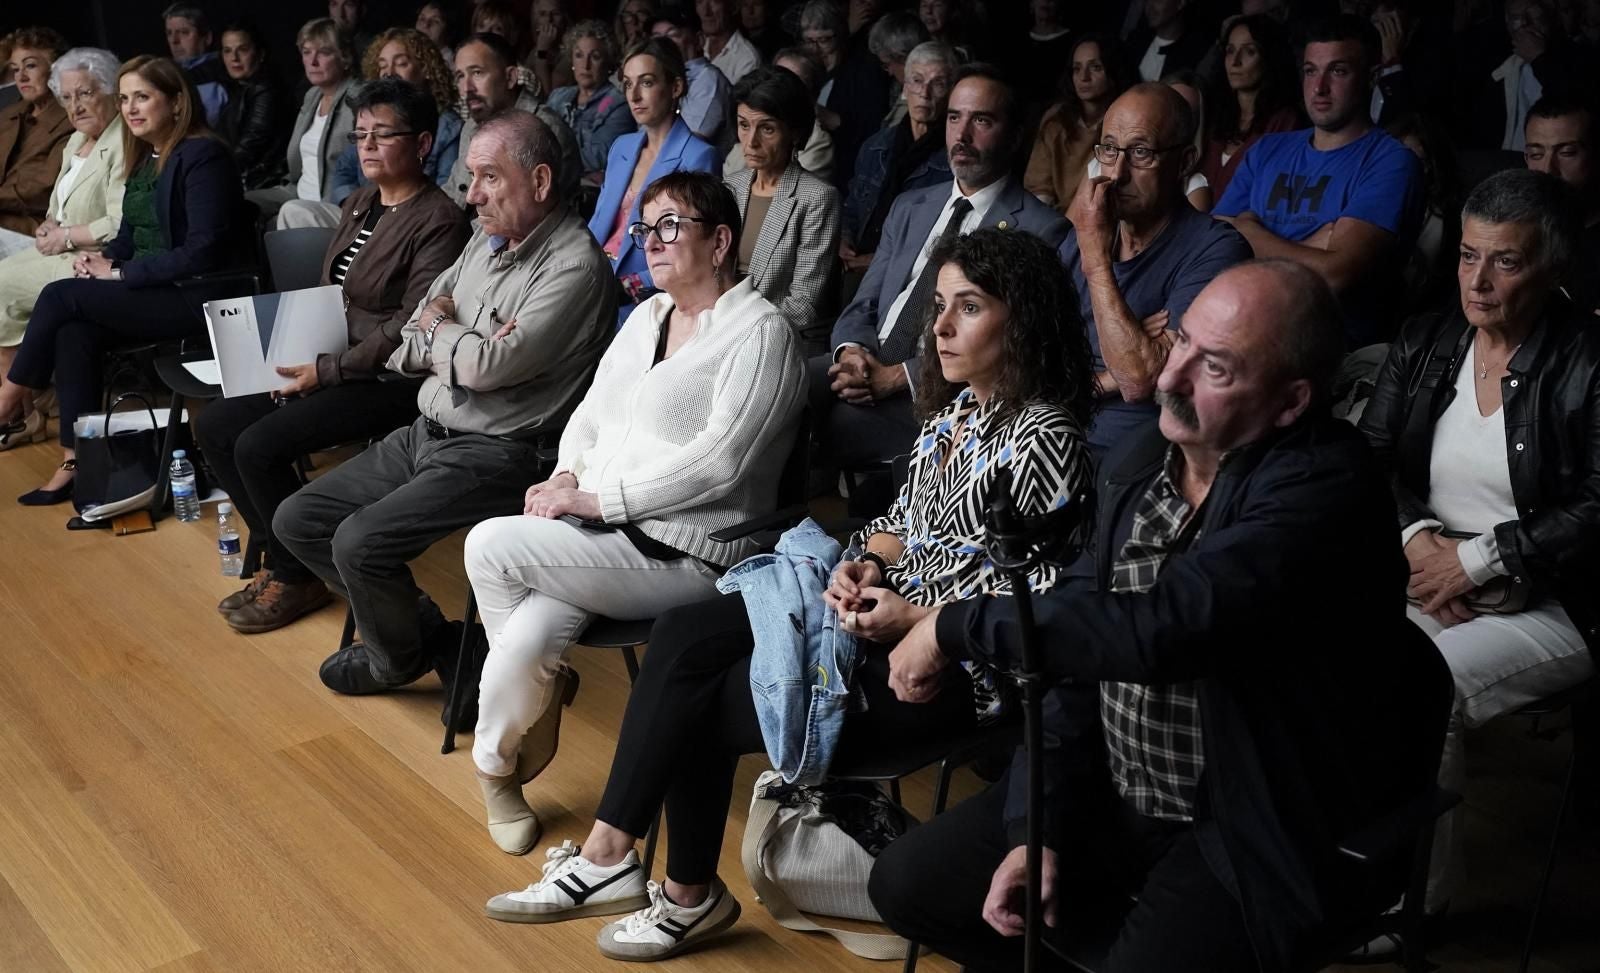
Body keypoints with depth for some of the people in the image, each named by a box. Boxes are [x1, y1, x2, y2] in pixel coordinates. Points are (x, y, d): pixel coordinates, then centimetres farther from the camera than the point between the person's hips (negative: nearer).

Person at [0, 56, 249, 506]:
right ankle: (75, 462, -16)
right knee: (73, 332, -19)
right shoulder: (144, 157, 13)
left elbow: (202, 252, -20)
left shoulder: (203, 156, -14)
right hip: (153, 292, 8)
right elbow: (132, 233, 20)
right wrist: (105, 257, -4)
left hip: (200, 297, -8)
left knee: (60, 297, -16)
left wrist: (118, 273, -16)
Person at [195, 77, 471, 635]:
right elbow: (326, 292, 18)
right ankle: (271, 551, 14)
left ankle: (295, 578, 0)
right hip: (327, 362, 9)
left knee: (259, 445, -20)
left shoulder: (439, 221, -15)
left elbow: (411, 327, -21)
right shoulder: (359, 204, 14)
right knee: (215, 426, 2)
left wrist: (328, 371, -20)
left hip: (390, 379, -9)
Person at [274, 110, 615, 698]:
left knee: (360, 542, -23)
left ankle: (398, 658, 8)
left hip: (494, 453, -9)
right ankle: (424, 628, 15)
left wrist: (438, 330, -2)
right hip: (426, 432, 9)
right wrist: (462, 346, -10)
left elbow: (489, 367, -23)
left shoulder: (575, 267, -17)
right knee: (297, 522, 7)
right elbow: (406, 349, 12)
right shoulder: (487, 240, 10)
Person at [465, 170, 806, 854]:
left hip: (680, 554, -6)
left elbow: (717, 463, -19)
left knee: (490, 546, -19)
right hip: (597, 529, 6)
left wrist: (596, 499, -18)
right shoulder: (648, 315, 18)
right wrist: (566, 475, -1)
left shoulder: (760, 333, -9)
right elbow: (593, 410, 21)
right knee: (527, 640, -24)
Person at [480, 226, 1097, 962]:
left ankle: (687, 898, 11)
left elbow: (1049, 602, -18)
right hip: (880, 605, 8)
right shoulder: (952, 406, 10)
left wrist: (915, 618, -19)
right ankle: (608, 856, -9)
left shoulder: (1043, 436, -17)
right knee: (681, 639, -10)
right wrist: (862, 566, -3)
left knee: (699, 704, -10)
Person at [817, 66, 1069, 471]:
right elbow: (862, 308, 17)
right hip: (869, 364, 6)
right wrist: (852, 351, -7)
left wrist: (897, 376, -17)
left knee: (838, 421, -31)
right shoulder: (909, 208, 19)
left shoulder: (1041, 230, -2)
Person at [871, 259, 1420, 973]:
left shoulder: (1323, 486, -23)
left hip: (1252, 833, -7)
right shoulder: (1134, 467, 1)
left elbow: (1160, 629, -36)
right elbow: (1078, 645, 5)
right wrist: (1037, 829, -4)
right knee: (905, 884, 5)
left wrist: (955, 625, -25)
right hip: (1110, 796, 7)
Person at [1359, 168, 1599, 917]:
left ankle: (1417, 894, -8)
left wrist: (1476, 559, -15)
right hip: (1419, 575, 5)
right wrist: (1417, 538, -10)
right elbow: (1366, 462, 8)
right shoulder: (1424, 343, 10)